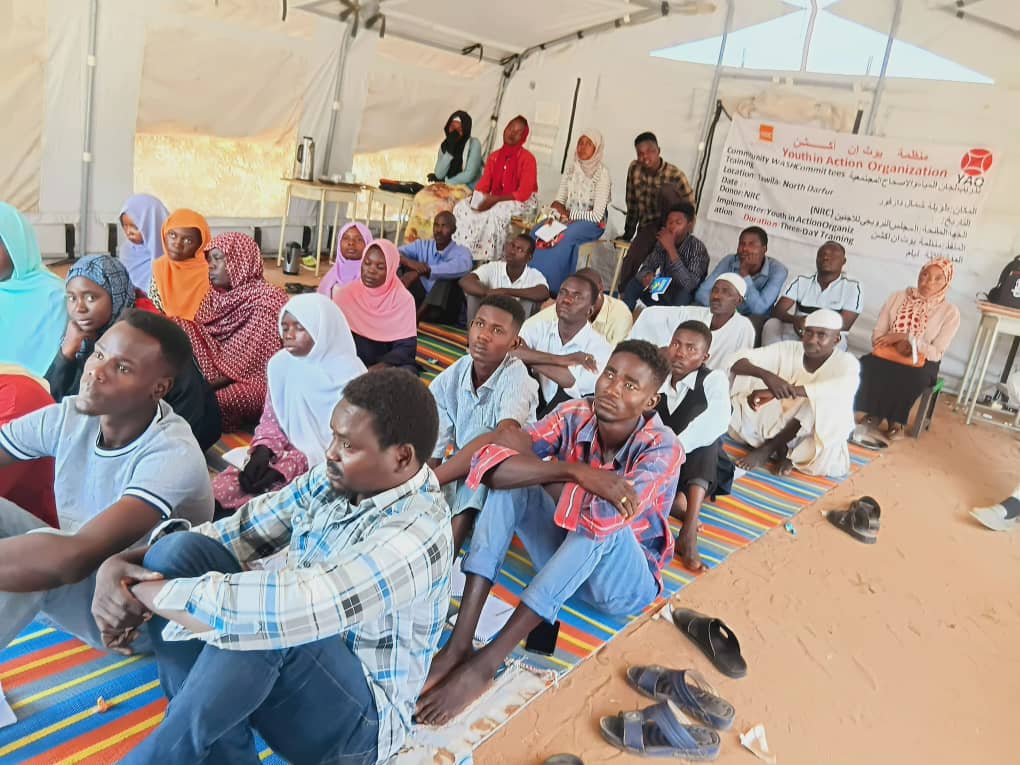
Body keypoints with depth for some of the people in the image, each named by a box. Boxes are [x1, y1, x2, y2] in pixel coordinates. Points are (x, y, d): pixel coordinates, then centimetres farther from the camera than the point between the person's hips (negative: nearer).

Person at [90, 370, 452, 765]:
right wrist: (121, 564, -19)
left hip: (355, 715, -7)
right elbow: (235, 533, -1)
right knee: (180, 550, -14)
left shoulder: (417, 535, -29)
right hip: (282, 672, 8)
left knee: (261, 623, -37)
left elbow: (291, 609, -40)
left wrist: (141, 590, -28)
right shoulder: (335, 479, -4)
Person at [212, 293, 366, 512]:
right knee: (219, 489, -19)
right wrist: (263, 451, -12)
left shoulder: (348, 374, -15)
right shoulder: (280, 364, 3)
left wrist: (288, 467, -20)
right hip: (289, 452, 6)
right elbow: (270, 419, 11)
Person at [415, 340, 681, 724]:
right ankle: (459, 644, -27)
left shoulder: (662, 449, -23)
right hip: (564, 560, 4)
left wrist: (529, 457, -27)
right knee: (509, 479, -20)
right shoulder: (575, 416, -14)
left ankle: (485, 662, -33)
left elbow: (603, 518, -40)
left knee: (602, 519, -37)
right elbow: (490, 465, -26)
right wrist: (575, 471, -36)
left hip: (625, 581, -4)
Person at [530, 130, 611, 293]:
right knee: (538, 233, -21)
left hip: (591, 223, -5)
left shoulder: (602, 174, -10)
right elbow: (558, 201, 7)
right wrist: (560, 212, -16)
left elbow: (597, 215, -15)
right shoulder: (571, 171, 8)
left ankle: (552, 287, -24)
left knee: (563, 238, -33)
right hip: (568, 218, 5)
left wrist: (569, 214, -12)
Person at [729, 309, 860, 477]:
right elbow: (737, 361, -17)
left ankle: (767, 449, -15)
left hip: (820, 438, -1)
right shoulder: (788, 350, -7)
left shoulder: (847, 363, -13)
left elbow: (841, 388, -38)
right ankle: (780, 449, -13)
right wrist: (765, 374, -41)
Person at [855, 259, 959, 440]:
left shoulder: (950, 312, -3)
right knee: (866, 365, -32)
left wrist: (905, 338, -16)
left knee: (910, 377, -37)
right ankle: (875, 413, -12)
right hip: (888, 354, 2)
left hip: (922, 361, -2)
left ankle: (895, 420, -9)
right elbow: (877, 334, 2)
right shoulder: (898, 297, 4)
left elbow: (936, 353, -7)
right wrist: (897, 345, -17)